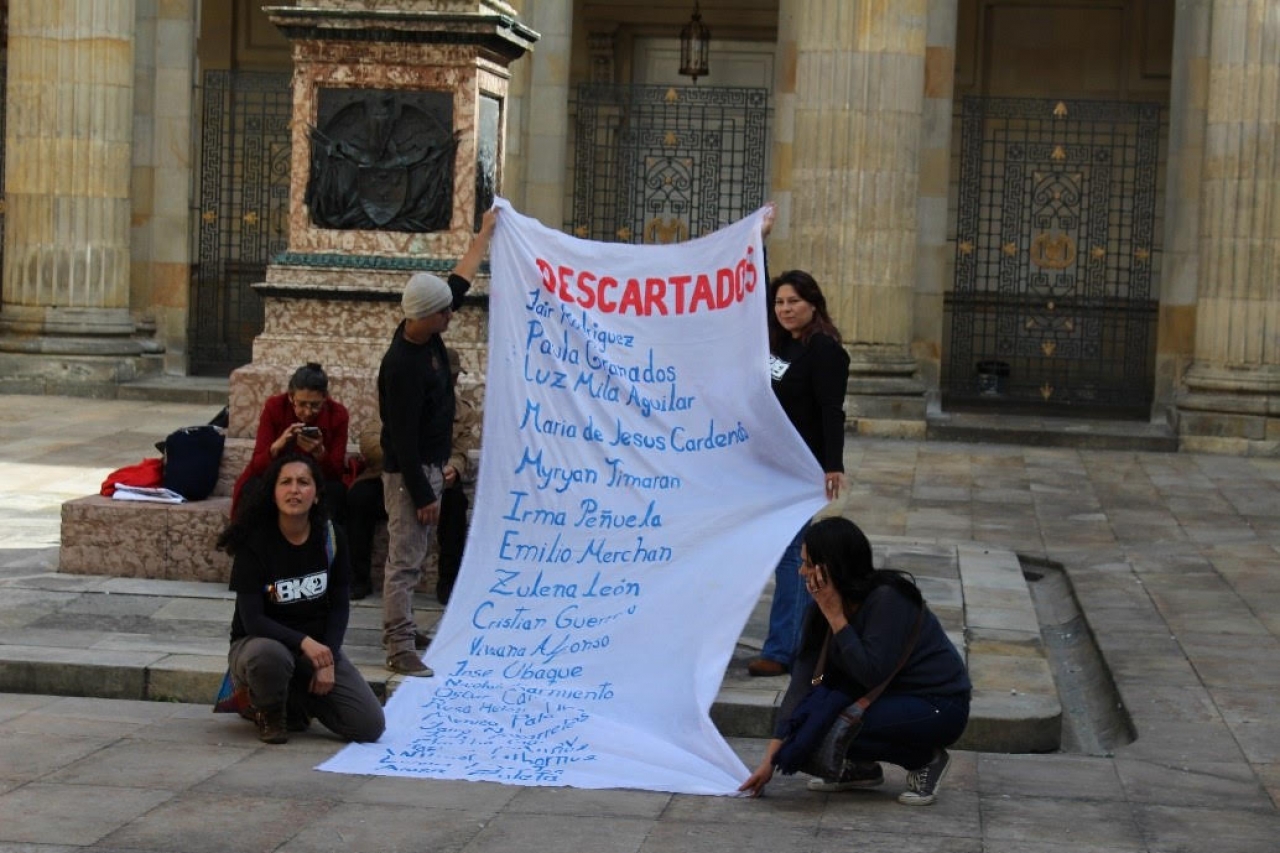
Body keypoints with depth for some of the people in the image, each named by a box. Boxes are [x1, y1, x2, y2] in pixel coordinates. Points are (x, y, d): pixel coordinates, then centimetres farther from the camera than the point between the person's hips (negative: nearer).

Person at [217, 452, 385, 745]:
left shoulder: (330, 537, -4)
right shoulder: (254, 543, -16)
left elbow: (339, 605, 3)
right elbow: (252, 620, -20)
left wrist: (328, 660, -10)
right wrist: (303, 642, -32)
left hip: (318, 646, 4)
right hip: (259, 642, -4)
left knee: (370, 726, -12)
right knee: (270, 655, -42)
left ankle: (296, 701, 15)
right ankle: (269, 711, -6)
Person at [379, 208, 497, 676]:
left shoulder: (426, 335, 0)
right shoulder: (403, 365, -26)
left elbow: (459, 282, 17)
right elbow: (403, 438, -24)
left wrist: (485, 233, 24)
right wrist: (422, 494, -22)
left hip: (428, 465, 10)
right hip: (408, 472, -10)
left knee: (412, 555, 16)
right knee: (405, 559, -6)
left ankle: (399, 630, 26)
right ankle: (399, 648, -4)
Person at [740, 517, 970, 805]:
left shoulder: (888, 599, -25)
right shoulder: (824, 606, -4)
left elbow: (871, 674, -29)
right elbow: (804, 678, -9)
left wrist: (835, 615, -28)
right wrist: (770, 759, -15)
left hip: (940, 708, -7)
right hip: (892, 695, 7)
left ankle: (926, 760, -4)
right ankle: (861, 767, 7)